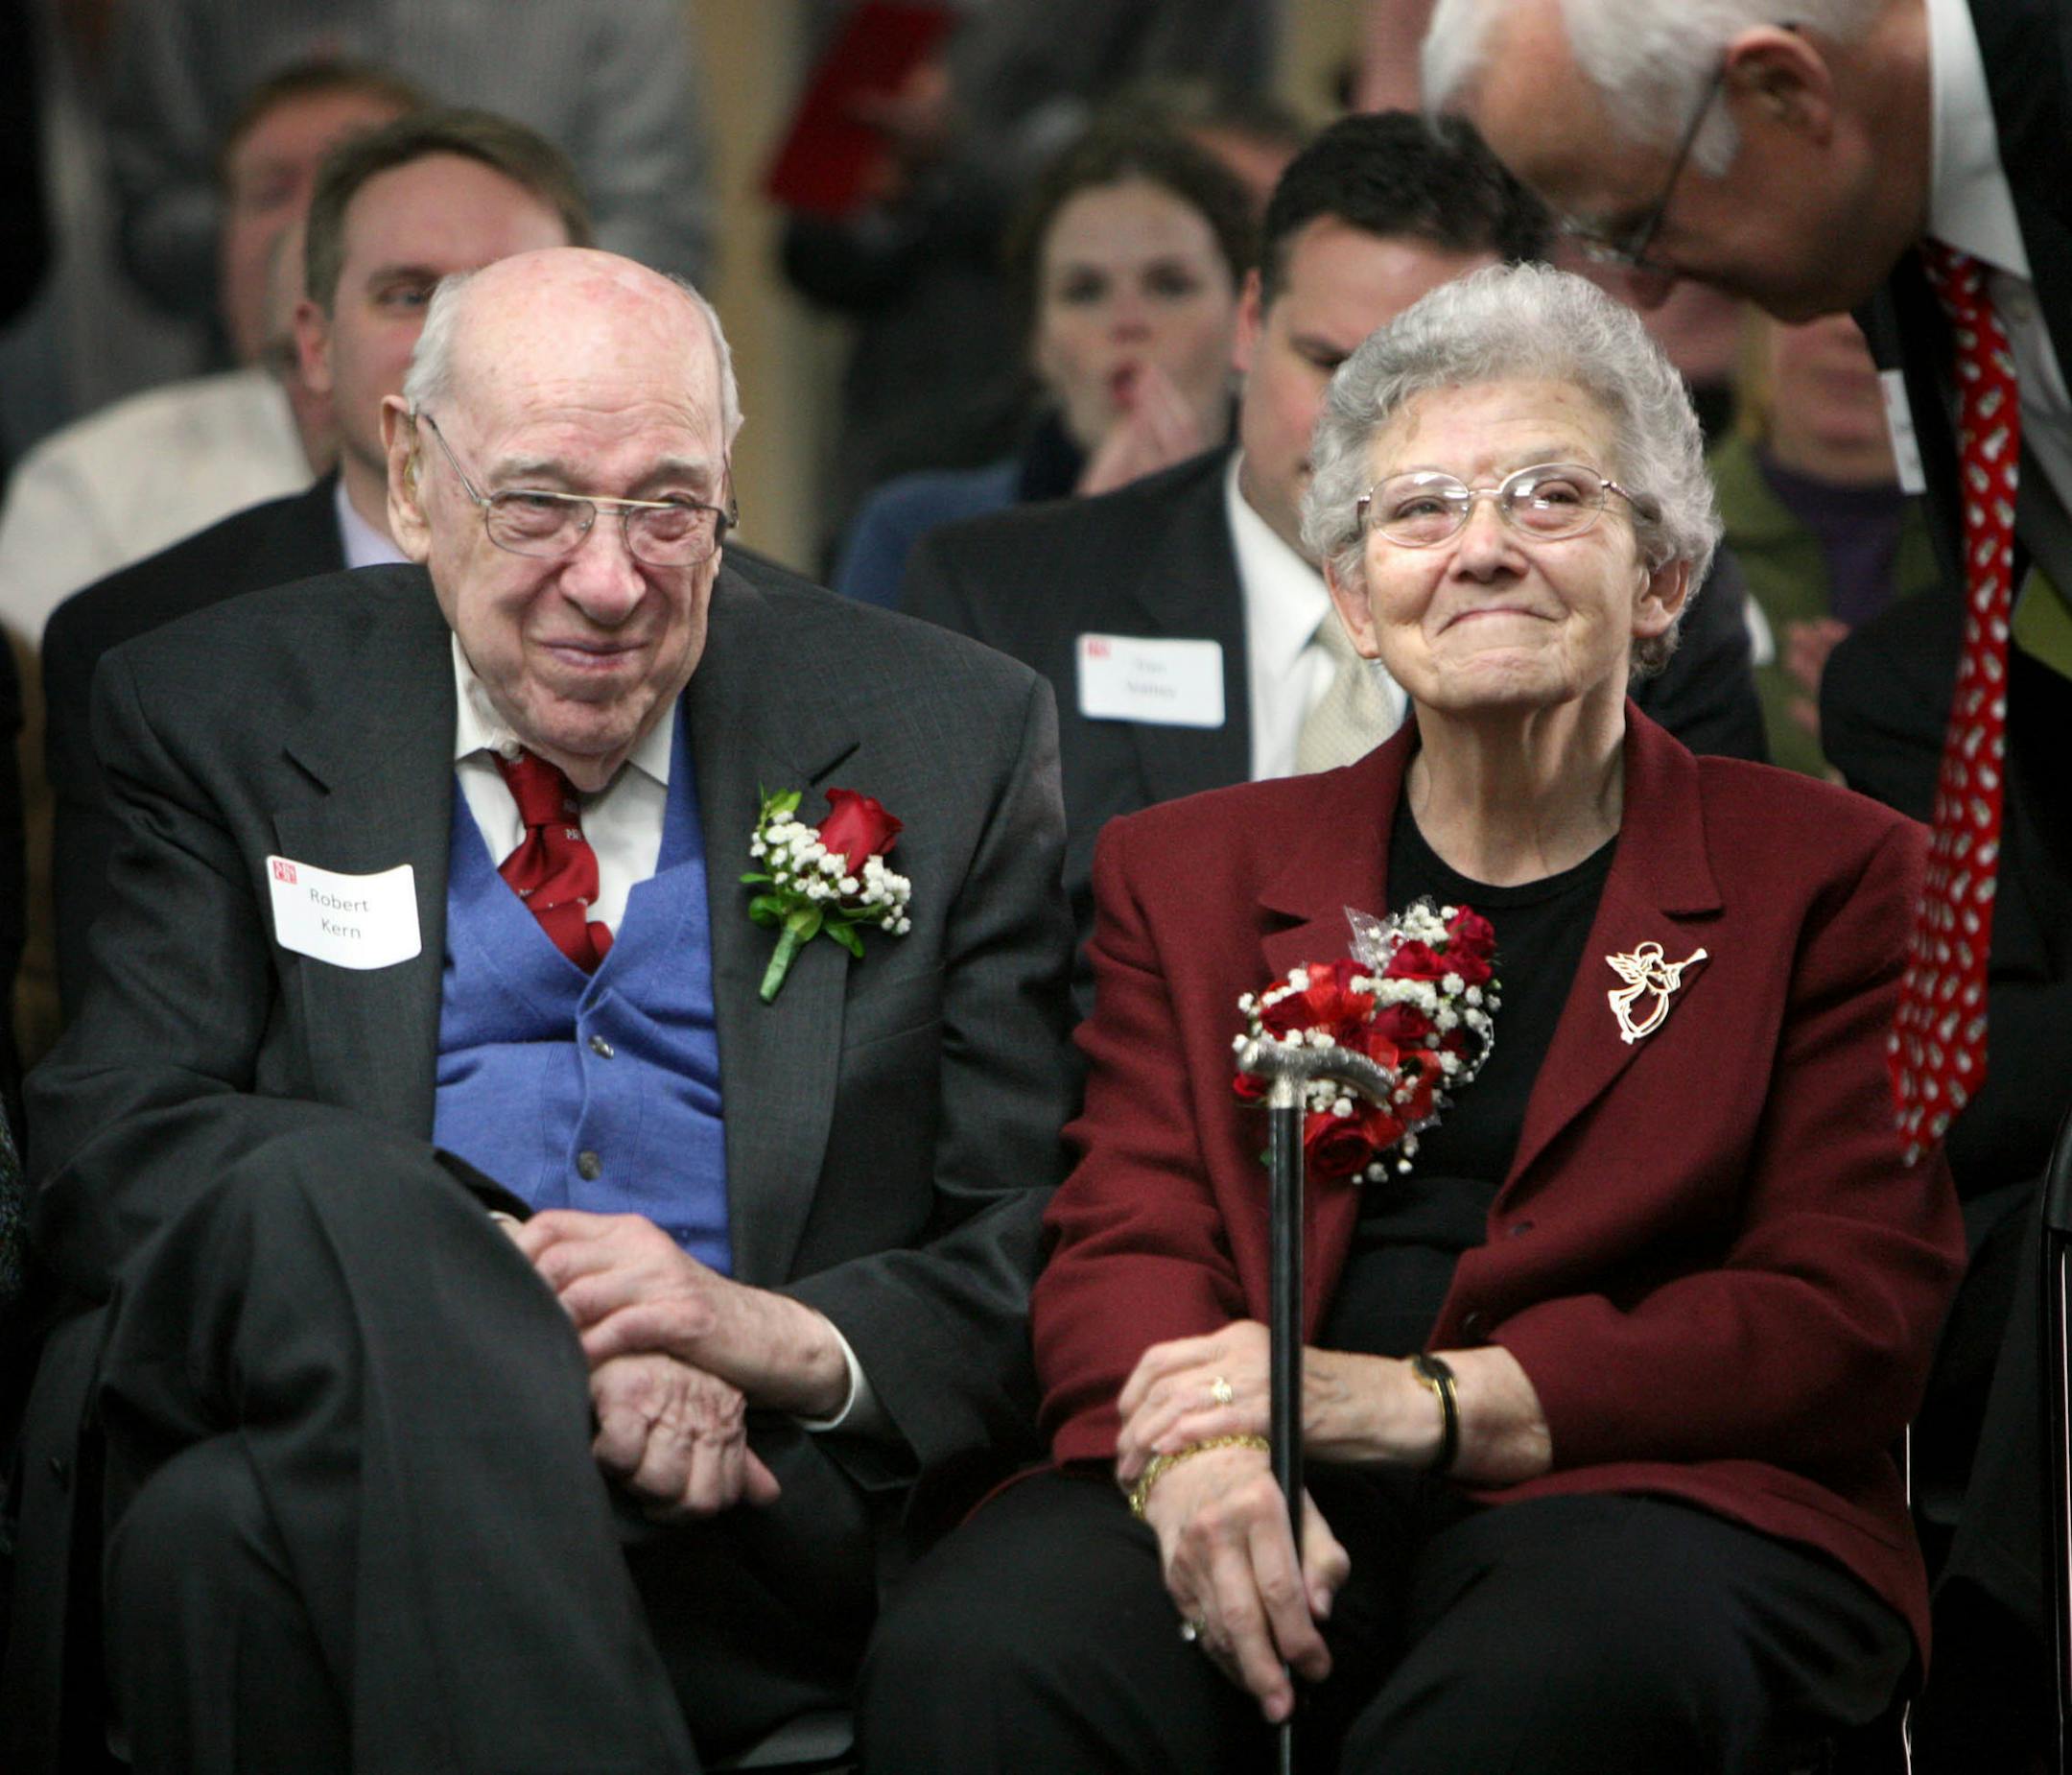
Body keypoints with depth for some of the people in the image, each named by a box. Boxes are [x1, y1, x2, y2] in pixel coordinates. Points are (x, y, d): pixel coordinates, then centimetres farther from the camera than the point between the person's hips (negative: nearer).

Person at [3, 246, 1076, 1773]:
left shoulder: (951, 742, 13)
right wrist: (525, 1328, -17)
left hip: (758, 1508, -2)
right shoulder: (221, 718, 13)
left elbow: (1052, 1241, 8)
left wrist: (796, 1341, -15)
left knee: (234, 1531, -34)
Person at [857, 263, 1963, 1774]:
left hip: (1645, 1491, -2)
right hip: (1277, 1526, 2)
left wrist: (1417, 1404, -11)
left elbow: (1849, 1321, 2)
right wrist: (1196, 1453, -16)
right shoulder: (1192, 870, 22)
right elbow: (1125, 1241, 11)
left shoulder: (1836, 878, 13)